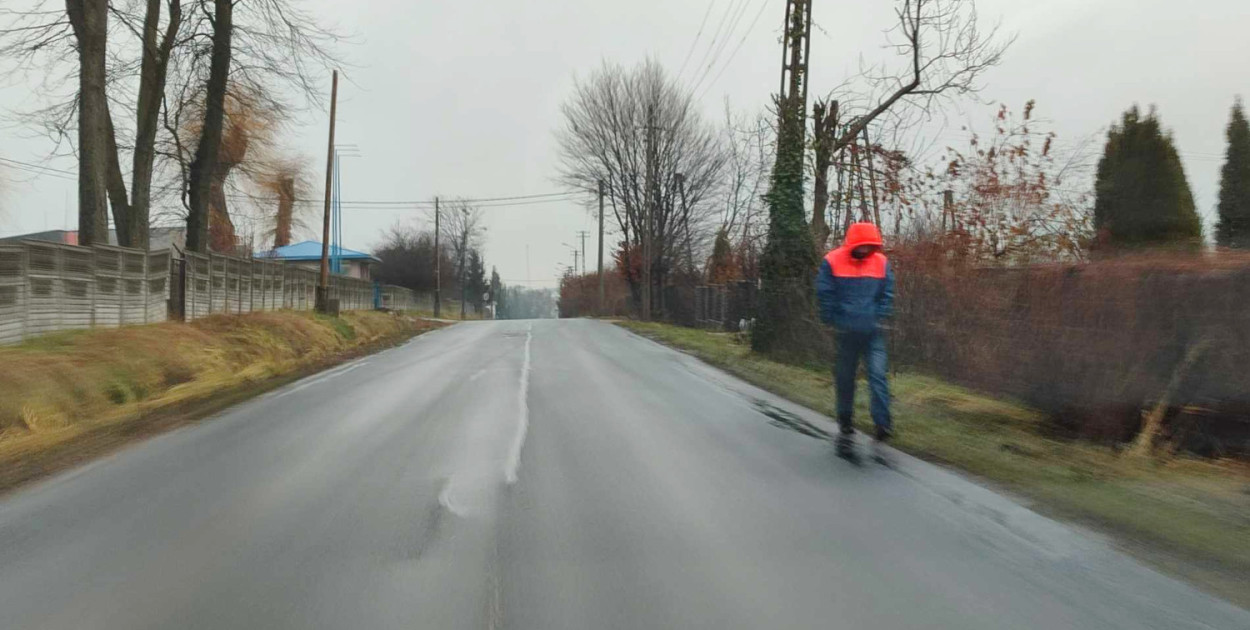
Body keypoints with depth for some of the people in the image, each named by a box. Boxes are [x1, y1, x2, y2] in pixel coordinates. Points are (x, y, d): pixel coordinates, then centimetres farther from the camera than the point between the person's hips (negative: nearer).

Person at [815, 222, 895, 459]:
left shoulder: (881, 262, 2)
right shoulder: (832, 262, -6)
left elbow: (887, 294, 9)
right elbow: (824, 295, -2)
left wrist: (880, 319, 0)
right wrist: (834, 322, -4)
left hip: (873, 333, 1)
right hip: (846, 333, -1)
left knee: (878, 375, -12)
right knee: (845, 380, 7)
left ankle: (883, 424, -7)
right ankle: (845, 427, 22)